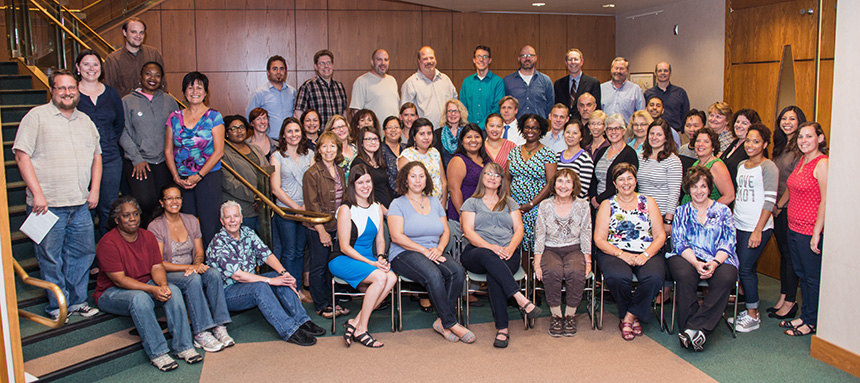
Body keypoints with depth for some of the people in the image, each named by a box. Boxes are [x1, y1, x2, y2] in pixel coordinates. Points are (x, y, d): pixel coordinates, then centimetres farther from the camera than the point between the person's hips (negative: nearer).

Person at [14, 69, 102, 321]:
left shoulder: (85, 121, 15)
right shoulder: (37, 116, -3)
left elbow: (96, 156, 20)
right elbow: (22, 155, -8)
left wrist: (95, 189, 9)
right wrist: (37, 193, -14)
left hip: (80, 205, 5)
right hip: (48, 205, -5)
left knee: (83, 253, 10)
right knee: (50, 258, 3)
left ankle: (76, 301, 24)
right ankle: (57, 306, 16)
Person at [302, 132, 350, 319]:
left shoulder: (340, 171, 10)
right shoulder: (312, 173, -11)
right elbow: (312, 205, -13)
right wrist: (322, 231, -15)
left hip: (337, 226, 6)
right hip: (319, 228, -6)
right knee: (318, 267, 3)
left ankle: (332, 302, 25)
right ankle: (321, 306, 15)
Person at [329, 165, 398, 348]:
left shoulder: (377, 208, 13)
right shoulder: (346, 209, -7)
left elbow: (380, 239, 16)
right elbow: (345, 247, -11)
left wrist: (381, 257, -6)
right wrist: (371, 263, -18)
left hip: (369, 259, 6)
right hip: (343, 260, -6)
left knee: (392, 278, -25)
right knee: (380, 277, -31)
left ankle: (355, 322, -19)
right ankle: (361, 330, -20)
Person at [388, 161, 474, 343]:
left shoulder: (434, 202, 19)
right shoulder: (398, 204, 3)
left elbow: (446, 231, 16)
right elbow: (397, 236, -9)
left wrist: (439, 248, -6)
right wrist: (424, 250, -16)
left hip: (433, 252, 5)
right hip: (405, 254, -5)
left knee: (458, 271, -26)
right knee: (433, 275, -35)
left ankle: (442, 321, -19)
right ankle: (451, 324, -24)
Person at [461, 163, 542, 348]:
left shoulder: (509, 202, 25)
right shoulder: (471, 203, 18)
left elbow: (519, 229, 13)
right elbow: (468, 231, 3)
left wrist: (510, 247, -10)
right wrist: (490, 247, -14)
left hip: (507, 254, 1)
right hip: (477, 253, -1)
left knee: (494, 276, -35)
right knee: (488, 256, -40)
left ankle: (502, 329, -38)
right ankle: (521, 299, -46)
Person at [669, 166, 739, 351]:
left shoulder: (723, 211, 15)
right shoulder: (681, 212, 16)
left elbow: (728, 242, 3)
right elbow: (679, 242, 3)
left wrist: (714, 263, -16)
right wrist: (696, 263, -15)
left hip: (719, 260, 0)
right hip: (687, 258, 0)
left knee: (726, 278, -34)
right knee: (684, 277, -35)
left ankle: (693, 329, -34)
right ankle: (697, 333, -29)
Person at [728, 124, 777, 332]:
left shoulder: (768, 167, -7)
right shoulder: (741, 165, 14)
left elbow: (769, 201, -12)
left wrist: (758, 231, -16)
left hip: (758, 228, -6)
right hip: (739, 225, 6)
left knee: (745, 269, -6)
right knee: (746, 268, 9)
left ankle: (753, 315, 5)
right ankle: (749, 310, 18)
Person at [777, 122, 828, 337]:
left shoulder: (822, 163, -15)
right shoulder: (802, 161, 10)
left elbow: (825, 200, -19)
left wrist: (817, 233, -21)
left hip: (810, 230, -8)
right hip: (794, 228, 9)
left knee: (813, 277, 4)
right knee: (802, 274, 17)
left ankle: (812, 323, 16)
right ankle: (805, 316, 30)